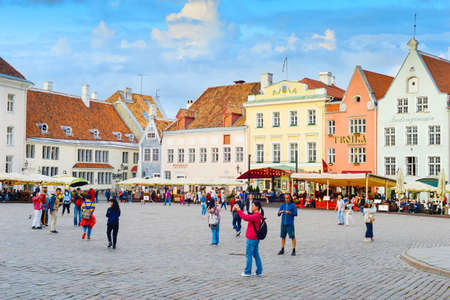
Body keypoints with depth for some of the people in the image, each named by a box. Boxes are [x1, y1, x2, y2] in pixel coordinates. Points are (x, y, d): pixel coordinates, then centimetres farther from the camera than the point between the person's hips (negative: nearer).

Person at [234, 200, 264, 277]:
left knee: (248, 255, -2)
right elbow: (247, 216, 20)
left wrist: (238, 210, -29)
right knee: (256, 254, 12)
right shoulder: (256, 215, 14)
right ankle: (259, 271, 15)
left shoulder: (256, 216, -19)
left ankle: (247, 272, 3)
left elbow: (246, 217, -32)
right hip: (255, 239, 10)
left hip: (251, 239, -10)